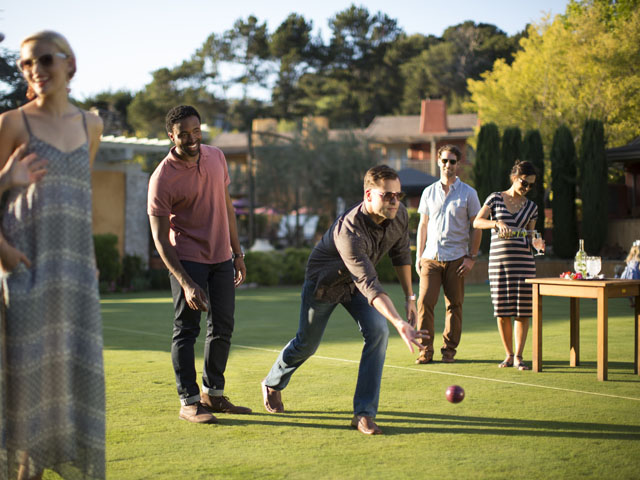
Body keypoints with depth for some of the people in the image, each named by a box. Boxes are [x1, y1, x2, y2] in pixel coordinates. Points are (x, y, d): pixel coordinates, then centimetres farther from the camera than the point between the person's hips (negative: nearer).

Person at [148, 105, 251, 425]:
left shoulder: (216, 157, 1)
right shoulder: (162, 178, -17)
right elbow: (159, 238, -17)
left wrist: (237, 253, 13)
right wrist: (186, 283, -23)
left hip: (221, 257, 6)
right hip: (187, 259, -6)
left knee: (222, 327, 10)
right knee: (186, 329, -4)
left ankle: (213, 394, 23)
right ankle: (188, 401, 4)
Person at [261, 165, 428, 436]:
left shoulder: (399, 215, -21)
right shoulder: (349, 232, -43)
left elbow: (401, 254, 1)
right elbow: (369, 286, -50)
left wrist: (409, 296, 3)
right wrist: (399, 323, -59)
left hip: (356, 282, 5)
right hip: (323, 282, -5)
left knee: (377, 331, -18)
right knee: (306, 344, 11)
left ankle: (364, 412, -12)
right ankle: (273, 384, 44)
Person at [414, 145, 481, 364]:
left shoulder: (468, 193, 4)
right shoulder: (429, 192, 11)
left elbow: (476, 227, 5)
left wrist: (472, 257, -3)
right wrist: (418, 256, 8)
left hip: (456, 259, -1)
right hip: (430, 257, 2)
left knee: (454, 305, 1)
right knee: (424, 302, -8)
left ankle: (449, 350, 11)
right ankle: (426, 349, 0)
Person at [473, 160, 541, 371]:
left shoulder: (531, 207, 13)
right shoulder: (496, 198, 5)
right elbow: (477, 222, -4)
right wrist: (496, 223, -20)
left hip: (523, 259, 1)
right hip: (498, 258, -1)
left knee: (523, 310, -4)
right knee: (502, 311, 1)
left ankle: (518, 356, 2)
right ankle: (508, 355, 14)